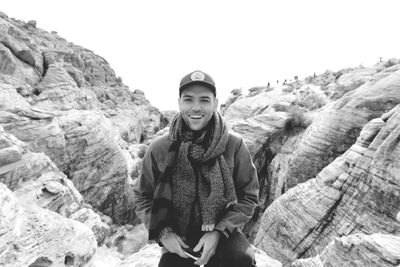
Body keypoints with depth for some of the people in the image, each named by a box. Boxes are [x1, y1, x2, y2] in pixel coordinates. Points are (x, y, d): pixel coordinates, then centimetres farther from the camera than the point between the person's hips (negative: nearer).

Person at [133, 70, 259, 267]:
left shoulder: (234, 145, -14)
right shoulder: (159, 149, -12)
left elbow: (248, 197, -6)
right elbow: (142, 197, 1)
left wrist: (219, 232, -17)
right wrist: (162, 232, -14)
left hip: (221, 232, -1)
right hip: (177, 238, 2)